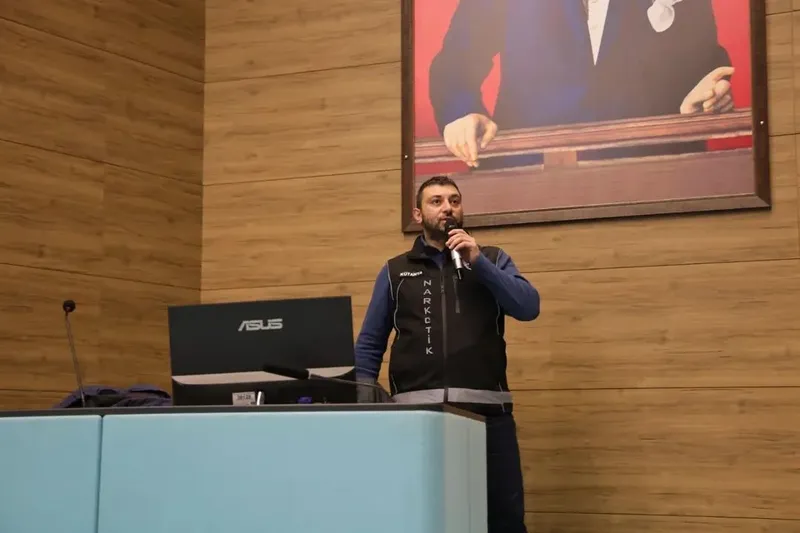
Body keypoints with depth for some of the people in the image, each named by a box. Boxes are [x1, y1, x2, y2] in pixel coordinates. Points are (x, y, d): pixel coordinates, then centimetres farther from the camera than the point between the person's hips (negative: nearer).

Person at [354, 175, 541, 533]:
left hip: (487, 411, 0)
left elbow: (528, 307, -1)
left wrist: (477, 261, -7)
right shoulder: (395, 271, 14)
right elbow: (369, 344, 13)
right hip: (417, 412, 0)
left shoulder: (492, 260, 14)